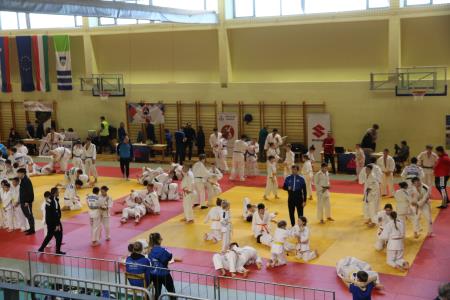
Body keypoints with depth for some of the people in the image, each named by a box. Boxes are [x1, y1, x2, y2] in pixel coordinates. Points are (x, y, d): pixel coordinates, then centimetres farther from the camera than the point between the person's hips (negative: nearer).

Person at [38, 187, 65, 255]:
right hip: (54, 222, -8)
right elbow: (56, 214, -24)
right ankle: (58, 251, 13)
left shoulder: (48, 200, 3)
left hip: (49, 221, 8)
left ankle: (41, 248, 23)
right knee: (59, 235, 5)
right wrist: (57, 225, -20)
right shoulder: (54, 201, -23)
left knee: (49, 235, 20)